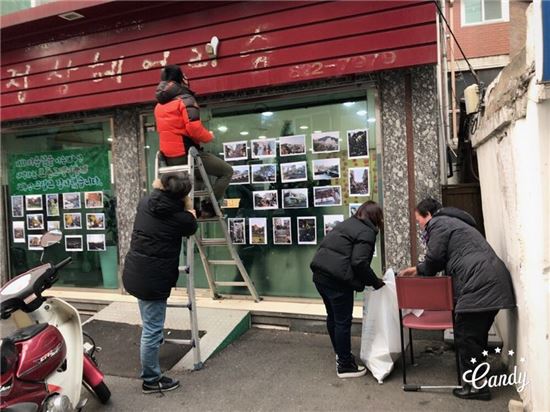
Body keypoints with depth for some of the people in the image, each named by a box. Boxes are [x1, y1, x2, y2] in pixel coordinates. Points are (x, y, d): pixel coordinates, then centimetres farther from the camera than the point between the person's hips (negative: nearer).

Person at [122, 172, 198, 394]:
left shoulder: (145, 202, 3)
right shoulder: (180, 218, -12)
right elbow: (192, 226, 10)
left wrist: (158, 187, 38)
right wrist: (188, 204, 15)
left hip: (134, 273, 9)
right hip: (152, 279, -8)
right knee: (152, 330, 3)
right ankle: (151, 380, 15)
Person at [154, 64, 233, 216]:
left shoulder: (159, 105, 14)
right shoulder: (185, 99, -10)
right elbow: (194, 128, -22)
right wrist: (209, 137, -3)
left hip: (170, 158, 8)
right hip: (187, 154, -8)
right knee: (227, 171, 6)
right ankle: (209, 207, -4)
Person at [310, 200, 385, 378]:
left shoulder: (346, 224, 19)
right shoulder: (367, 232, -7)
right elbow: (359, 262, -18)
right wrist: (375, 282, -5)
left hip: (320, 273, 9)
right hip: (336, 279, -9)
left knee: (333, 317, 21)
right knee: (343, 322, 3)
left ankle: (341, 355, 38)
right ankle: (345, 366, 14)